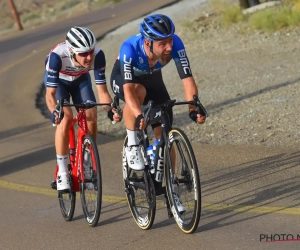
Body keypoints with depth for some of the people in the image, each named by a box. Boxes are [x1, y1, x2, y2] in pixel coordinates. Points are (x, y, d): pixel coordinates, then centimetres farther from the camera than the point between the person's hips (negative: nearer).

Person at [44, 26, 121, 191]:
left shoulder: (98, 55, -34)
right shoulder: (57, 56, -41)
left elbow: (102, 91, -28)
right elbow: (50, 93, -36)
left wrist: (110, 110, -46)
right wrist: (54, 112, -55)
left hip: (81, 79, 2)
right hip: (57, 80, -2)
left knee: (91, 117, -16)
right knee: (66, 117, -25)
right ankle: (62, 172, -14)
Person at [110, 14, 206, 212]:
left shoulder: (175, 44, -35)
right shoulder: (130, 48, -42)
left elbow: (188, 79, -36)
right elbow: (128, 89, -49)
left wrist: (193, 109, -50)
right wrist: (139, 116, -64)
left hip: (152, 78, 3)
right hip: (123, 78, -3)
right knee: (139, 91, -39)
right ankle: (132, 146, -18)